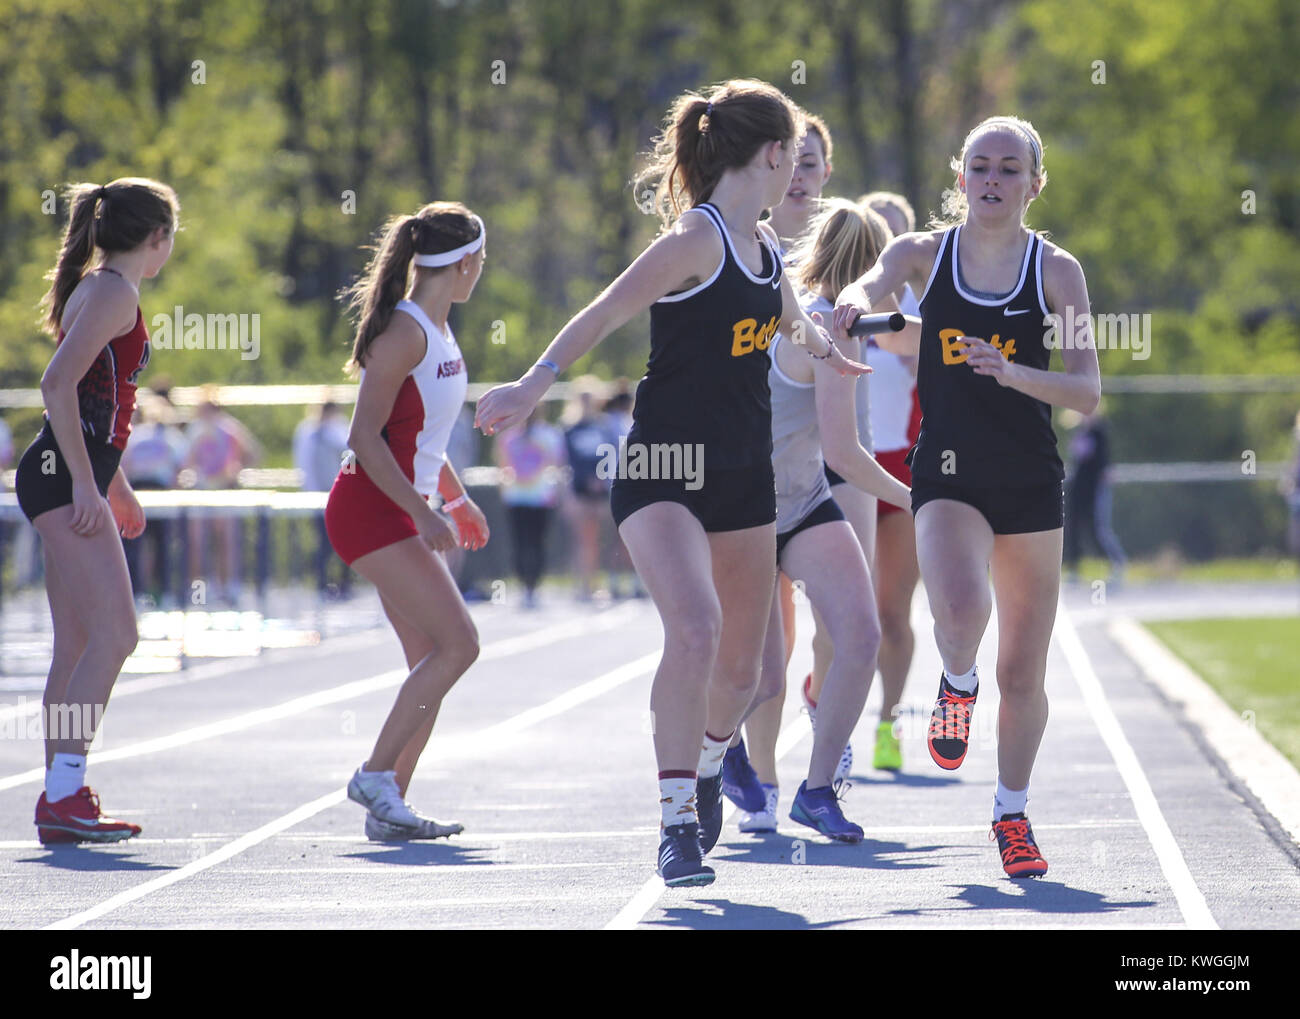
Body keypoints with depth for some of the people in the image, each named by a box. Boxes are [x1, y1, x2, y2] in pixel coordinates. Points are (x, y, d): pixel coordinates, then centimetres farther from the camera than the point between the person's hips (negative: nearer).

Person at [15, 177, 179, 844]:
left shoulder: (100, 289, 20)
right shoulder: (114, 292, -10)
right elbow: (57, 384, -21)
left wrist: (117, 486, 34)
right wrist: (86, 483, -22)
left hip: (68, 479, 10)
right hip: (65, 476, -10)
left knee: (77, 647, 8)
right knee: (115, 635, -16)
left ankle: (62, 800, 9)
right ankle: (63, 794, -20)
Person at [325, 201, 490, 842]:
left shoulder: (438, 332, 13)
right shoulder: (405, 332, -16)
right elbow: (365, 437, -20)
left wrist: (455, 499, 24)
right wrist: (423, 512, -24)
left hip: (402, 513, 10)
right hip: (370, 509, -10)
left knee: (433, 659, 4)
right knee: (458, 643, -16)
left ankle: (388, 806, 5)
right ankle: (376, 775, -11)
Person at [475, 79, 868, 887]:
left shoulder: (764, 245, 10)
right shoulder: (698, 239, -15)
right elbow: (606, 314, -23)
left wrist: (826, 351, 48)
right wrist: (534, 386, -34)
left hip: (745, 474, 8)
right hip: (666, 470, -8)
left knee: (741, 667, 11)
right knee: (696, 628, -27)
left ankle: (707, 767, 42)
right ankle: (677, 822, -21)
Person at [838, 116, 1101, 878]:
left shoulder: (1056, 270, -1)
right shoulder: (925, 254, 2)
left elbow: (1087, 393, -7)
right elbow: (870, 285, -19)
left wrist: (1012, 373, -24)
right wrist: (861, 298, -43)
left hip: (1032, 485, 1)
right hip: (948, 477, -1)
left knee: (1024, 673, 5)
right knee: (962, 609, -30)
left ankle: (1013, 812, 28)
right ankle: (958, 685, 6)